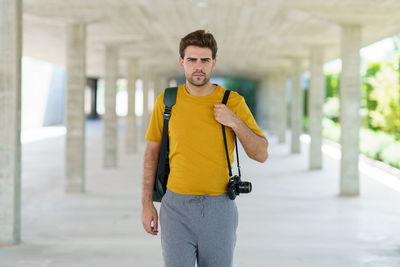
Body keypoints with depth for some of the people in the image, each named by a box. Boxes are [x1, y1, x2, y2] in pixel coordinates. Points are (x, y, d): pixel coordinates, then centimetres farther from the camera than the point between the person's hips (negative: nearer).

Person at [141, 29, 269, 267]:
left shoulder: (233, 102, -1)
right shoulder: (166, 102, 2)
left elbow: (262, 154, 0)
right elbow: (152, 153, 10)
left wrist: (235, 122, -15)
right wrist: (147, 203, 5)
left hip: (219, 210, 0)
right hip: (177, 208, 0)